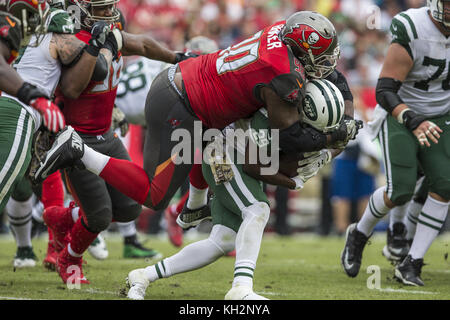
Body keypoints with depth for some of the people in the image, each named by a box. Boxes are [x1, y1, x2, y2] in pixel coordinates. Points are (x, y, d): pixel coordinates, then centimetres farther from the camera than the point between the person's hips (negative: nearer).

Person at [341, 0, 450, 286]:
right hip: (400, 114, -5)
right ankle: (359, 234, 15)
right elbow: (385, 91, -23)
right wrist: (413, 121, -36)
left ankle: (412, 264, -6)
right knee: (400, 191, -17)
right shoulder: (412, 32, -24)